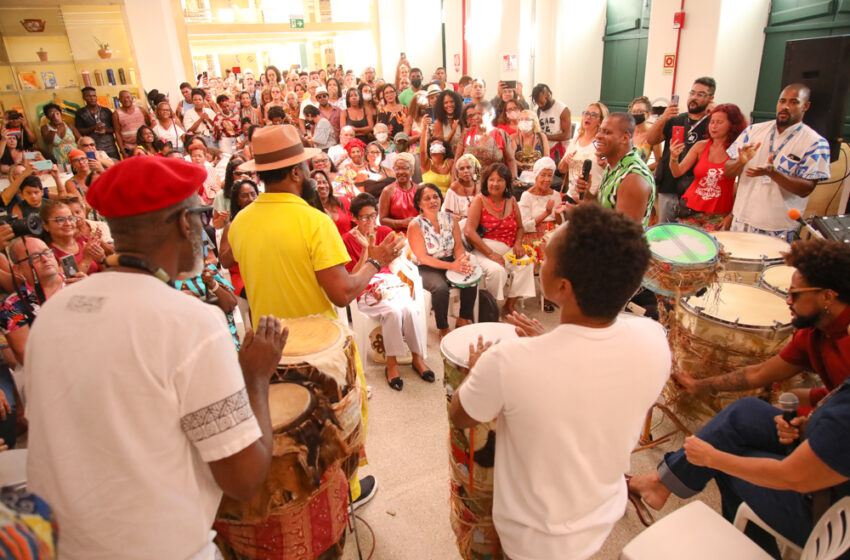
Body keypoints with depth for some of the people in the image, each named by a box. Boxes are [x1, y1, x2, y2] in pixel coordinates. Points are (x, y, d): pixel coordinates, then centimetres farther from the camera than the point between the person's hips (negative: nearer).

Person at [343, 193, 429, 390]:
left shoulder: (385, 232, 6)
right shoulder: (348, 240, -5)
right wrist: (365, 250, -18)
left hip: (390, 285, 3)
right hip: (366, 292, -3)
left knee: (409, 308, -28)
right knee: (393, 311, -32)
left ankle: (417, 358, -9)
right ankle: (391, 364, -15)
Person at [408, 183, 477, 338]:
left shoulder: (449, 219, 5)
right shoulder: (415, 225, -10)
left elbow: (458, 246, 5)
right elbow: (422, 258, -14)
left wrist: (462, 261, -20)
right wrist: (451, 266, -23)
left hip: (452, 262, 5)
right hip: (427, 268, -4)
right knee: (440, 288, -33)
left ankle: (463, 321, -2)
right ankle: (443, 330, -11)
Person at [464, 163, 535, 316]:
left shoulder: (511, 201, 11)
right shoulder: (479, 201, -4)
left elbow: (520, 227, 22)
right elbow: (469, 232, -14)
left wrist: (518, 243, -3)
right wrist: (491, 254, -20)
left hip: (508, 250, 5)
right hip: (483, 250, -5)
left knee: (526, 264, -21)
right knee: (496, 270, -32)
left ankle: (509, 306, -6)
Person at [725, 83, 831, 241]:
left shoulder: (815, 144, -5)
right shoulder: (754, 130, 5)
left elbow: (806, 189, -12)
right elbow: (728, 172, 4)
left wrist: (773, 173, -27)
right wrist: (741, 162, -18)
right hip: (742, 220, 3)